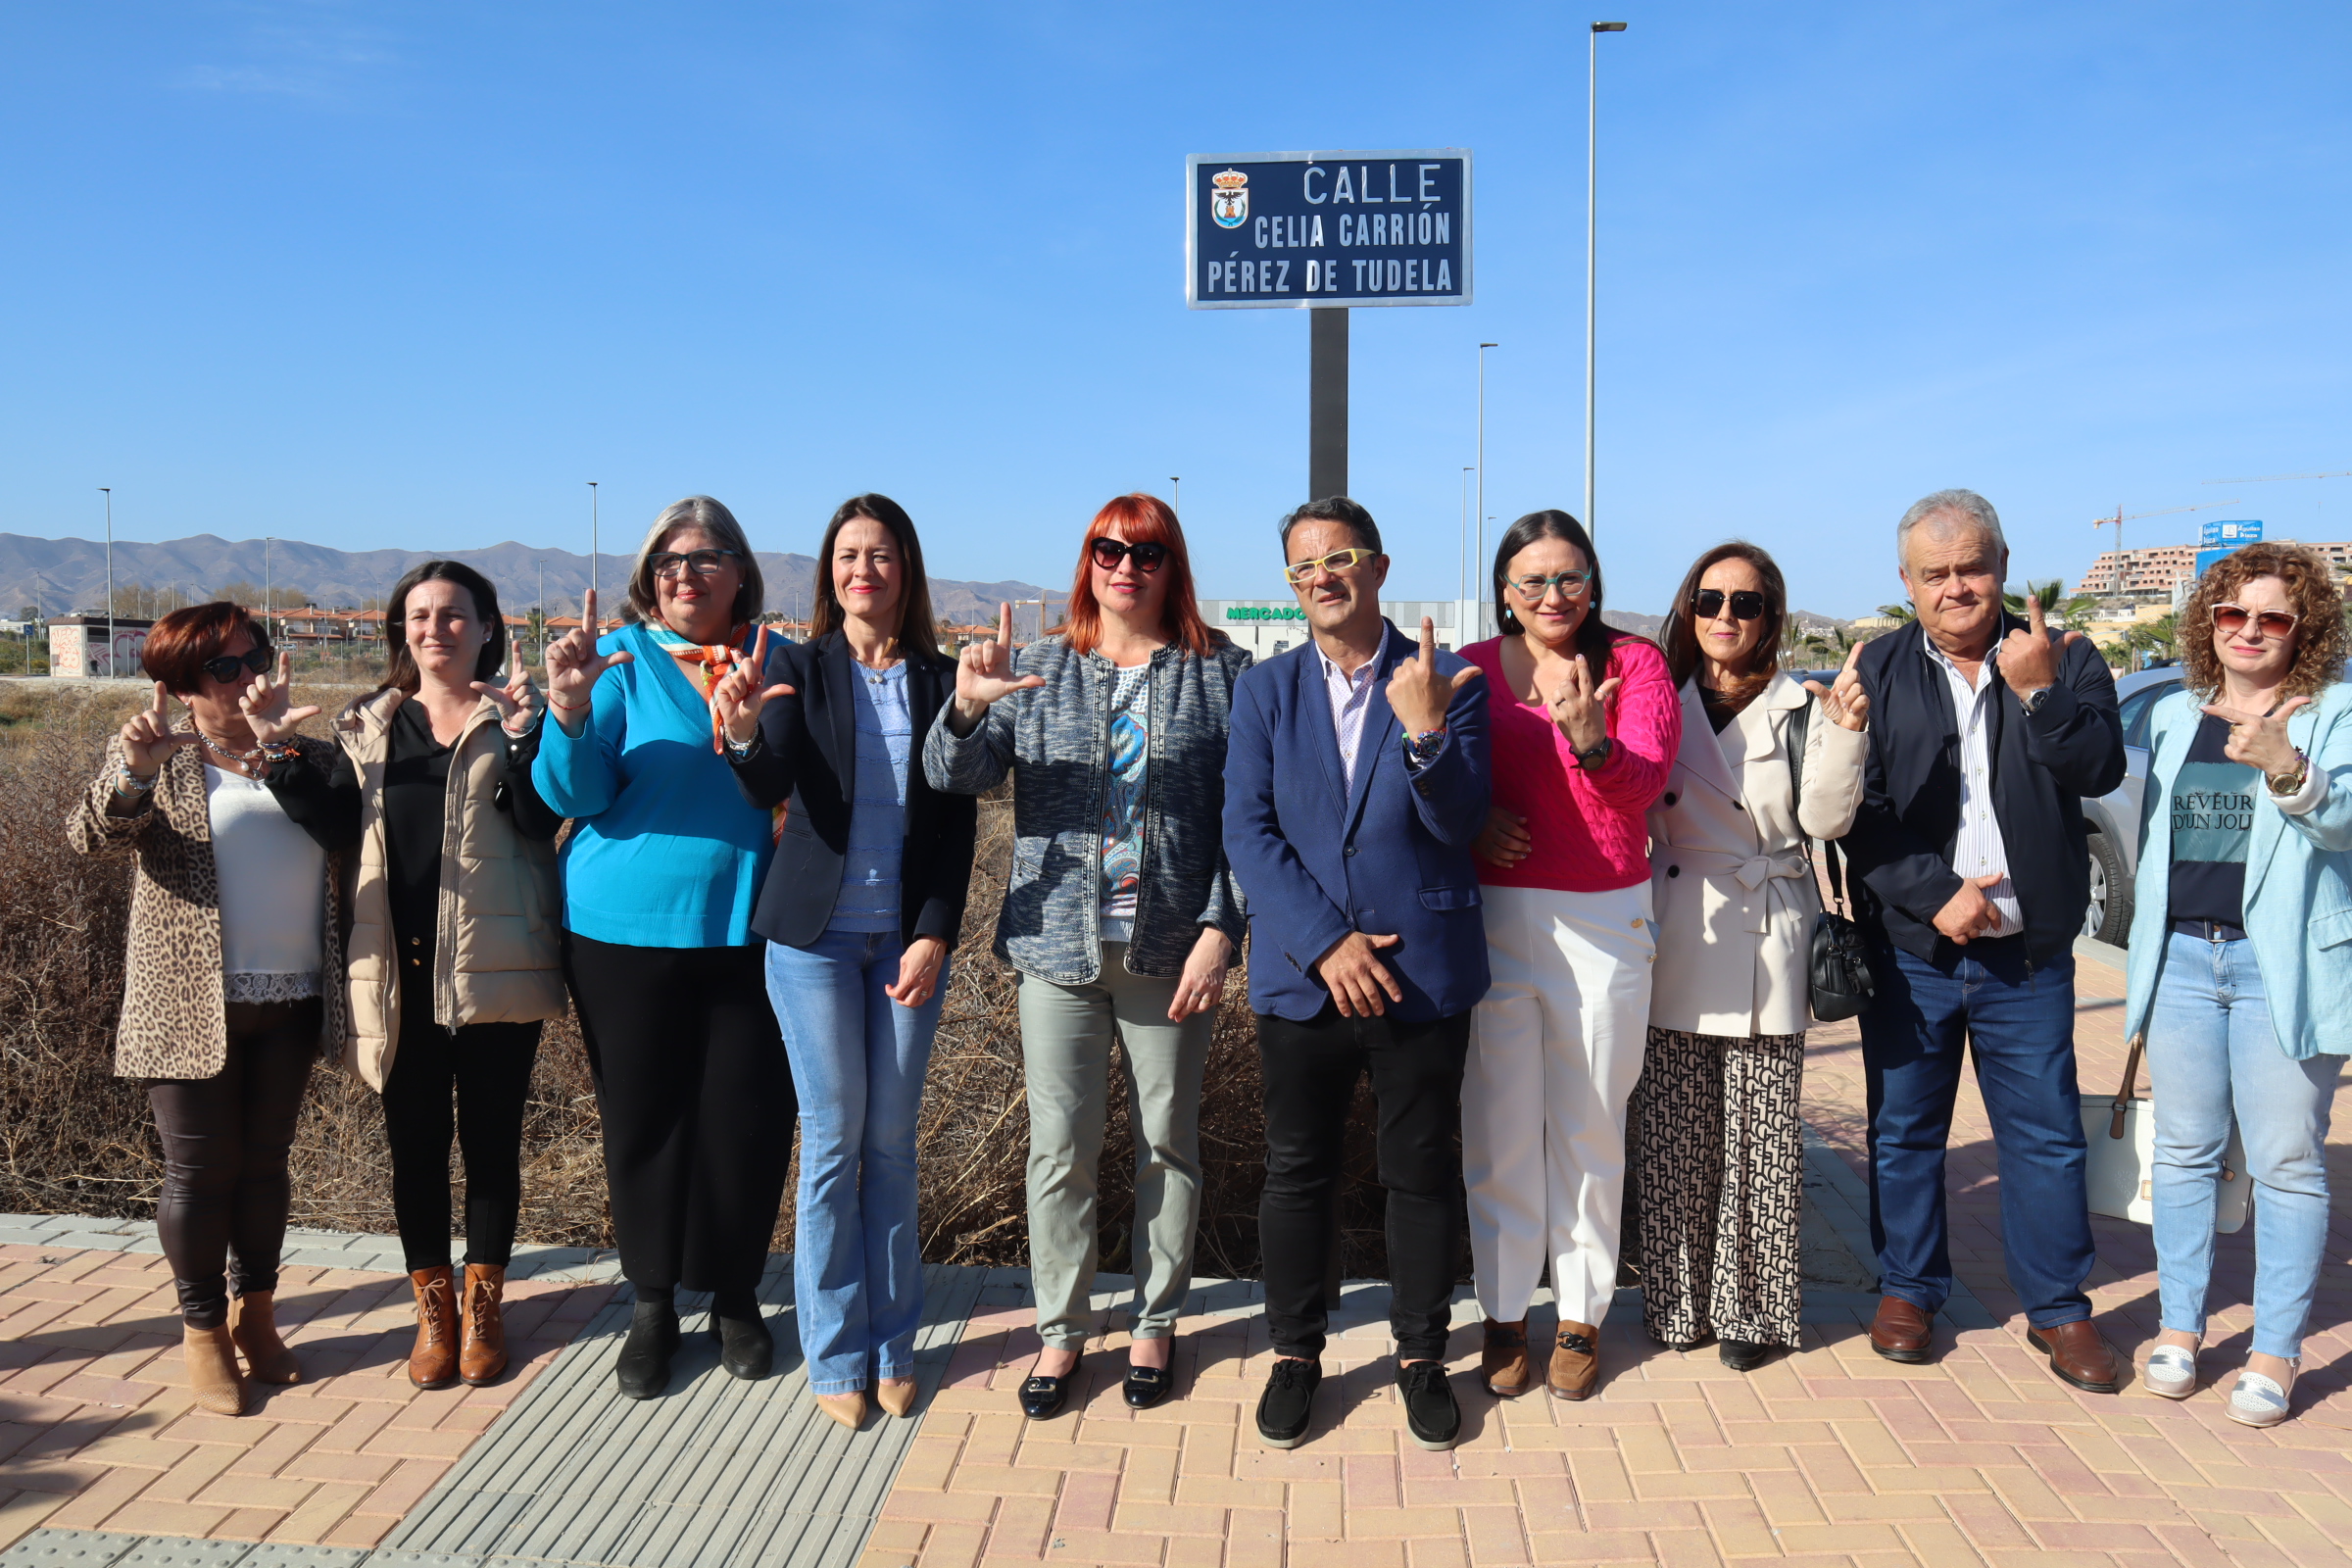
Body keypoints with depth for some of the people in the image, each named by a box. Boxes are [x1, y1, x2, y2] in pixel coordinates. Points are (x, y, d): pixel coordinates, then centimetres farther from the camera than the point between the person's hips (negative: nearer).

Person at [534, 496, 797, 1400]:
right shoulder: (621, 659, -1)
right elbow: (573, 792, -11)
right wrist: (570, 713, -28)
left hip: (746, 930, 1)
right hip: (628, 930, -1)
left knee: (747, 1118, 5)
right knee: (643, 1120, 9)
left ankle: (734, 1296, 26)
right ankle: (652, 1305, 26)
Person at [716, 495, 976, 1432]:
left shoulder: (940, 680, 4)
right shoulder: (800, 670, -1)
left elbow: (957, 824, 3)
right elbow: (768, 790, -15)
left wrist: (935, 934, -8)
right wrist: (744, 737, -37)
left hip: (909, 938, 2)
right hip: (815, 933, -1)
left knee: (892, 1140, 7)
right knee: (834, 1138, 2)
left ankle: (892, 1344, 20)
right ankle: (836, 1355, 16)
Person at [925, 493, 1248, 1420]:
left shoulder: (1220, 675, 1)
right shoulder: (1038, 672, 6)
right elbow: (955, 777, -4)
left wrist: (1219, 931, -12)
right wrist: (967, 707, -25)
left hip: (1170, 950, -1)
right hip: (1058, 945, 1)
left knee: (1167, 1142, 11)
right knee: (1059, 1149, 7)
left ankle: (1154, 1322, 28)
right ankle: (1060, 1332, 22)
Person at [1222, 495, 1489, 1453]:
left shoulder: (1446, 682, -2)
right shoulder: (1264, 691, 3)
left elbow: (1458, 823, -9)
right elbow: (1247, 833, -5)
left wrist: (1425, 729, -26)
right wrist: (1325, 942, -15)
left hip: (1422, 971, -1)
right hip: (1300, 974, 1)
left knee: (1423, 1170, 10)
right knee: (1297, 1170, 12)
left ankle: (1421, 1354, 30)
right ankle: (1295, 1352, 30)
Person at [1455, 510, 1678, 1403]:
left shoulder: (1634, 663, 0)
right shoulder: (1471, 670, 3)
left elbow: (1643, 784, -12)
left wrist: (1590, 740, -33)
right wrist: (1471, 820, -12)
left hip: (1604, 921, 0)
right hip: (1494, 919, 1)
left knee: (1590, 1130, 9)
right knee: (1499, 1131, 6)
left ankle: (1580, 1318, 24)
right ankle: (1504, 1315, 21)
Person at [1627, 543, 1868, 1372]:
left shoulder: (1800, 708, 4)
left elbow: (1825, 818, -7)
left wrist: (1845, 732, -21)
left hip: (1769, 945, -1)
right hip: (1676, 950, 2)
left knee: (1762, 1137, 3)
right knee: (1674, 1139, 6)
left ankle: (1753, 1308, 17)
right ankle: (1679, 1301, 20)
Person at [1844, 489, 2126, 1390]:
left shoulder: (2065, 662, 4)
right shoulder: (1877, 672, 2)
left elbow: (2101, 770, -10)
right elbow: (1857, 811, -5)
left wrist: (2040, 693, -23)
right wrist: (1934, 895, -14)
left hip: (2029, 954, 0)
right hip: (1909, 950, 0)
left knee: (2047, 1135, 6)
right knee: (1904, 1128, 10)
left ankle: (2058, 1307, 22)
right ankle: (1908, 1288, 26)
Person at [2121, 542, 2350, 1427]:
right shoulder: (2173, 715, 12)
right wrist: (2143, 956, 19)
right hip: (2181, 957, 4)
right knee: (2184, 1151, 11)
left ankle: (2276, 1353, 12)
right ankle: (2179, 1327, 22)